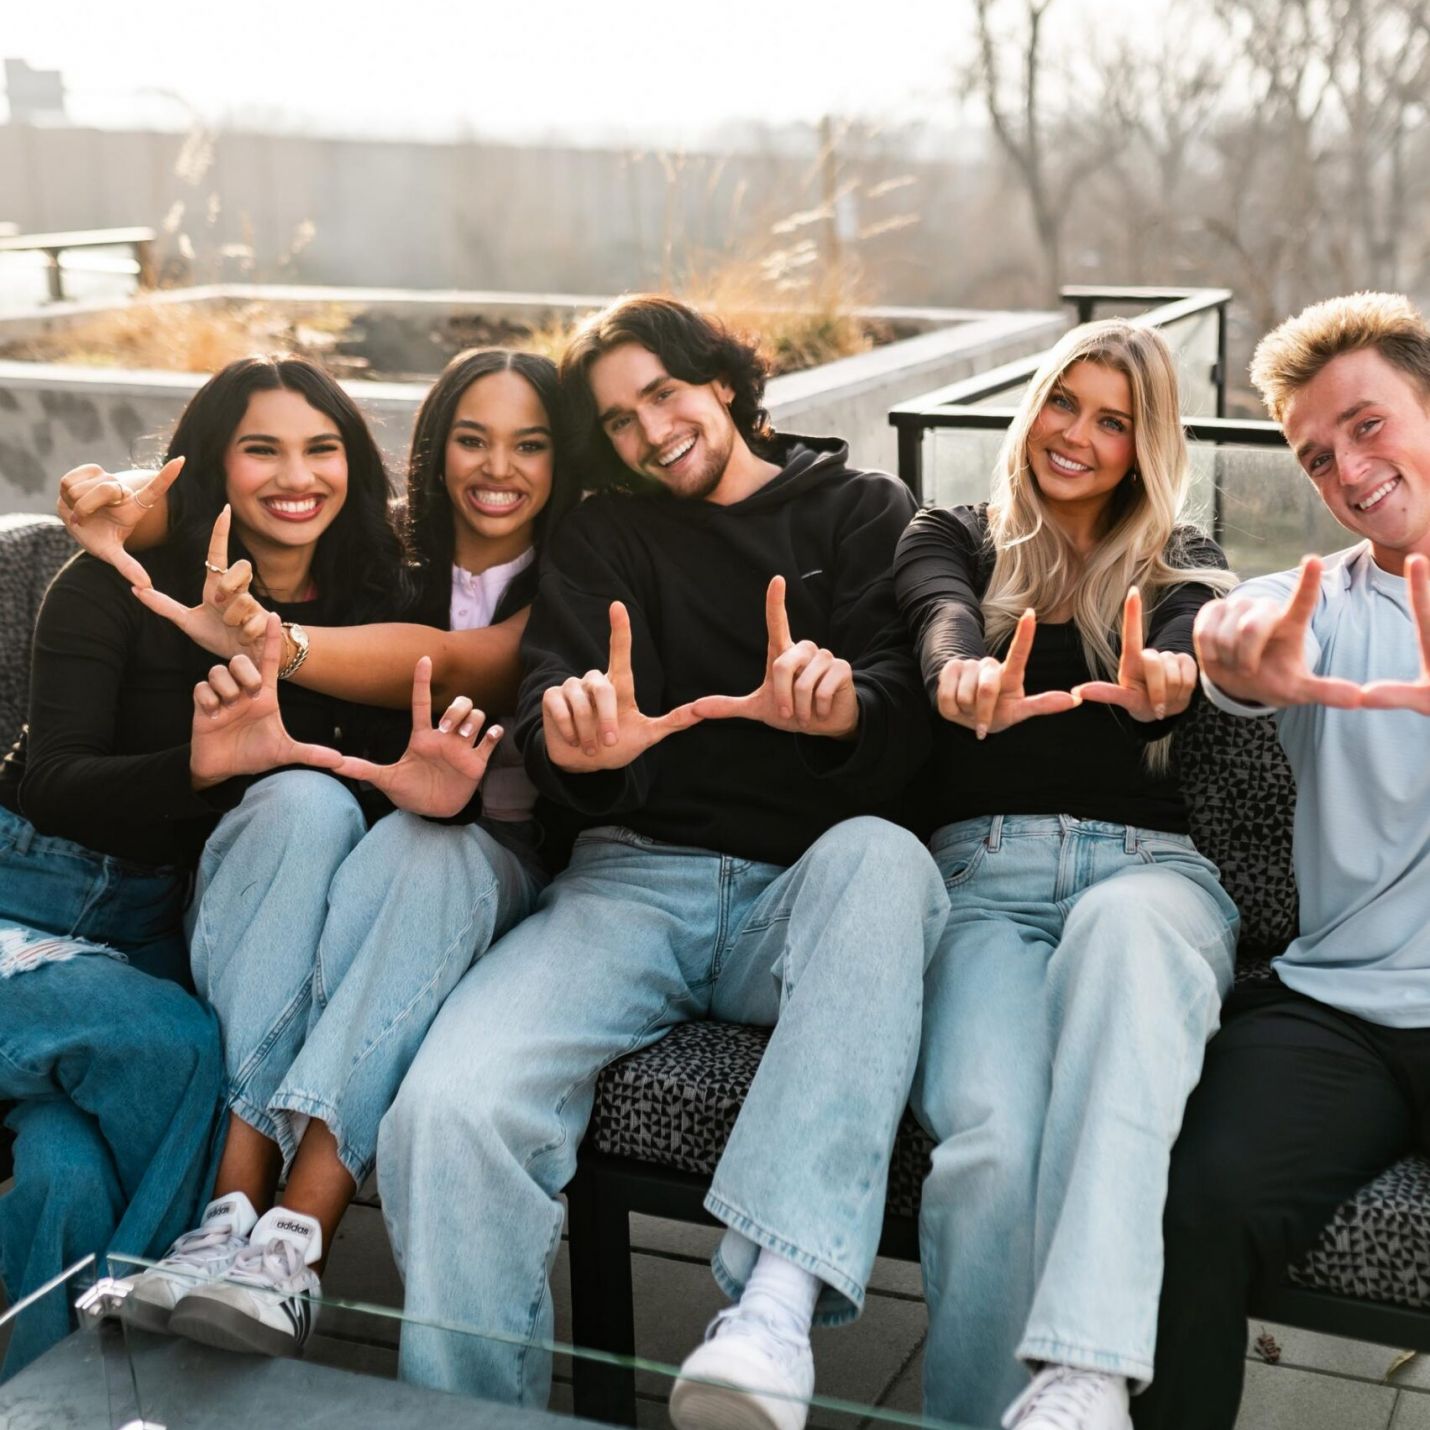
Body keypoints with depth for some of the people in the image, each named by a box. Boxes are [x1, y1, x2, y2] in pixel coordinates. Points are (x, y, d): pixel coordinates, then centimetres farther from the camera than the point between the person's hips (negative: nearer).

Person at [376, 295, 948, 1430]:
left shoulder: (863, 511, 17)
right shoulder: (604, 539, 22)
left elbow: (910, 704, 1)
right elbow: (545, 718, 5)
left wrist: (841, 701, -25)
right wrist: (582, 748, -22)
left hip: (812, 880, -1)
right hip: (636, 875, 1)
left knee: (882, 856, -39)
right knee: (450, 1105, -29)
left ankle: (777, 1303, -47)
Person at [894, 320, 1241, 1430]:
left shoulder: (1182, 568, 22)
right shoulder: (958, 540, 21)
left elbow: (1193, 658, -3)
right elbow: (943, 619, -5)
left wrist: (1163, 683, -31)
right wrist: (965, 678, -32)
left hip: (1148, 868, 0)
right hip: (986, 871, 0)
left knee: (1122, 926, -40)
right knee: (989, 1137, -33)